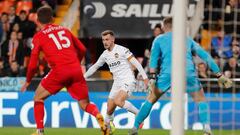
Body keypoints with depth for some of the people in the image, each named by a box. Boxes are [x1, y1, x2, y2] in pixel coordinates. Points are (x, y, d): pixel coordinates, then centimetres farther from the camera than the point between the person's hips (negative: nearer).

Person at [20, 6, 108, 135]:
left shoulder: (38, 36, 7)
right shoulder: (64, 30, 19)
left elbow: (33, 64, 5)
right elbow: (82, 49, 22)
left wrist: (27, 81, 19)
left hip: (59, 71, -3)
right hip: (76, 70, 3)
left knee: (38, 98, 17)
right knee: (85, 104, 11)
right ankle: (98, 116, -22)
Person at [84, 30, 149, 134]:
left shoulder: (122, 50, -10)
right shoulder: (105, 55, 10)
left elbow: (135, 63, -11)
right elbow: (95, 67, 25)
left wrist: (145, 77, -15)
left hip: (128, 81, -7)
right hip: (117, 83, 7)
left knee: (118, 101, -29)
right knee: (109, 110, 3)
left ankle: (138, 113, -11)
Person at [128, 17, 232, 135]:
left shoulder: (159, 40, 22)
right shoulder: (188, 39, 27)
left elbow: (154, 58, 7)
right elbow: (205, 56, 23)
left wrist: (152, 78, -2)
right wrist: (219, 75, 23)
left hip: (167, 73, -1)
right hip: (188, 72, 1)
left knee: (151, 99, 15)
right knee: (201, 100, 18)